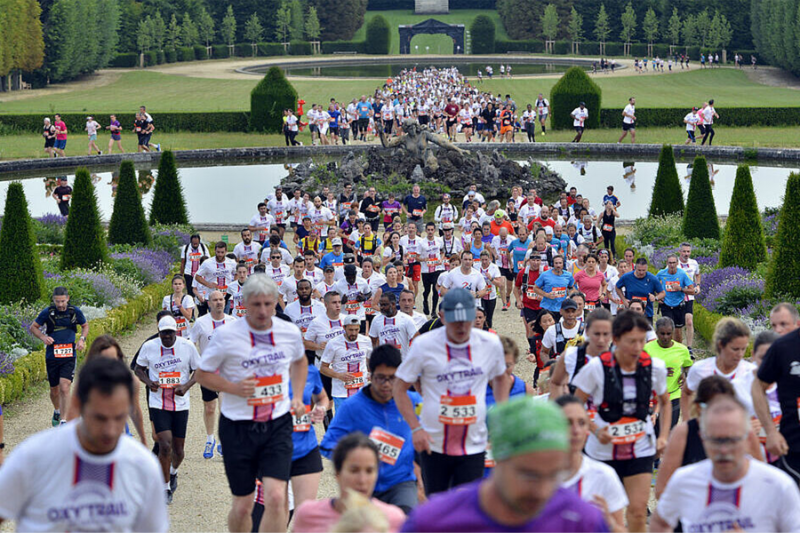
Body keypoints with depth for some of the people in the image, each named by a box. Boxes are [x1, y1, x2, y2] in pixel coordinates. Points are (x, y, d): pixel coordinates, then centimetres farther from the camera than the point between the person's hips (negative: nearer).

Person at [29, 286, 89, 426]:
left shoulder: (75, 311, -2)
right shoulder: (47, 312, -6)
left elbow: (85, 326, 16)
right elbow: (33, 328, 6)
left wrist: (82, 339, -2)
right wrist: (43, 337, -13)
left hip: (69, 356, -1)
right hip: (52, 356, 1)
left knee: (64, 388, -16)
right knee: (54, 390, 12)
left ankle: (64, 420, -12)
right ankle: (57, 411, 42)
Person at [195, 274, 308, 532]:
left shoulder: (290, 332, 0)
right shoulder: (226, 335, -10)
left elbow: (299, 361, 23)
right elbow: (203, 374, -1)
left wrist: (297, 396, 10)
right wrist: (234, 387, -17)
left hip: (278, 424, 2)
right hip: (238, 426, -1)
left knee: (276, 498, -15)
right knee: (243, 505, 7)